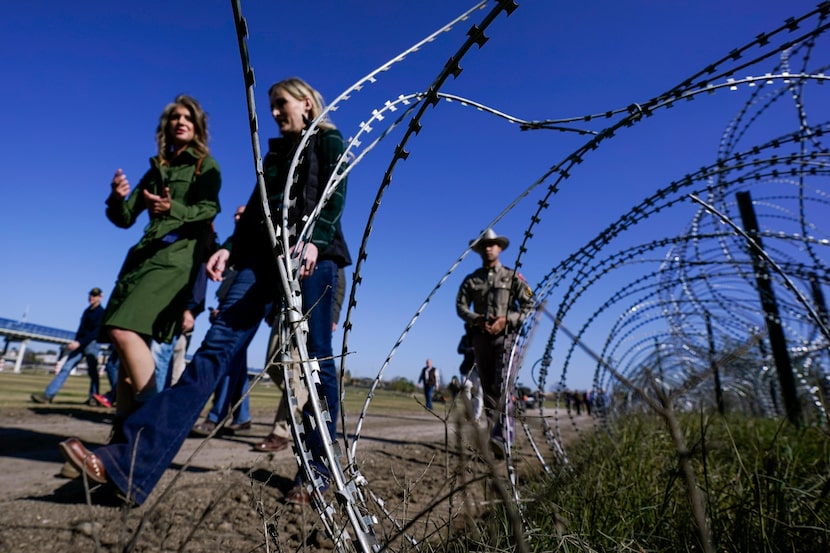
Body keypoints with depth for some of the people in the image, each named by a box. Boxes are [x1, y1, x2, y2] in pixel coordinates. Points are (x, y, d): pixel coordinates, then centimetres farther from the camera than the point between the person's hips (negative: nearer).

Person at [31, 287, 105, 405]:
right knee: (66, 367, -2)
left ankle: (93, 398, 6)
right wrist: (75, 342, 14)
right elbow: (81, 329, 21)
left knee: (92, 371, -2)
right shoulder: (87, 311, 16)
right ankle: (48, 395, -6)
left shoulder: (101, 313, -6)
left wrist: (79, 342, -22)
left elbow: (96, 332, -15)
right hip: (79, 343, 7)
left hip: (92, 344, -7)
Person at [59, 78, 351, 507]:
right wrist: (230, 248, 8)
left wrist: (315, 241, -22)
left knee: (315, 358, -5)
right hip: (264, 252, 6)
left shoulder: (328, 141, 12)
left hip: (312, 253, -5)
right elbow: (256, 210, 23)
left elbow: (335, 196, -5)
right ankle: (131, 461, -14)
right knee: (216, 346, -8)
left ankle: (319, 468, 7)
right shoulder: (274, 152, 29)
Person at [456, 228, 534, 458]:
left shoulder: (512, 277, 8)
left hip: (505, 335, -3)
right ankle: (496, 435, 13)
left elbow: (528, 303, 2)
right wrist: (477, 319, -12)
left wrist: (506, 320, -12)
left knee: (502, 386, -16)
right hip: (481, 336, 3)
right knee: (488, 387, 5)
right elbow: (460, 306, 7)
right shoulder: (471, 280, 14)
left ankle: (502, 438, -20)